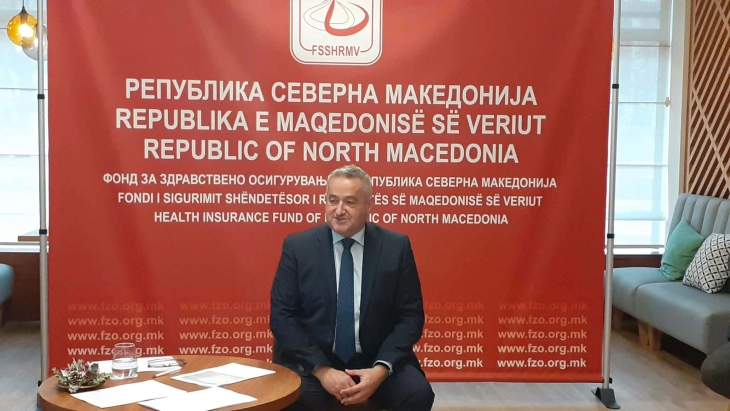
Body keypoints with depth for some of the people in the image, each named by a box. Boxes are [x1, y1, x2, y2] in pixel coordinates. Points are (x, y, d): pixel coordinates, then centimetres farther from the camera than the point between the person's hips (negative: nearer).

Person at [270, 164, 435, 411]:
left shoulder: (396, 247, -1)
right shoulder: (297, 246, -2)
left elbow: (410, 316, 0)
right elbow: (282, 316, -4)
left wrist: (381, 368, -15)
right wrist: (321, 369, -16)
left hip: (375, 361, 1)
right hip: (312, 362, -1)